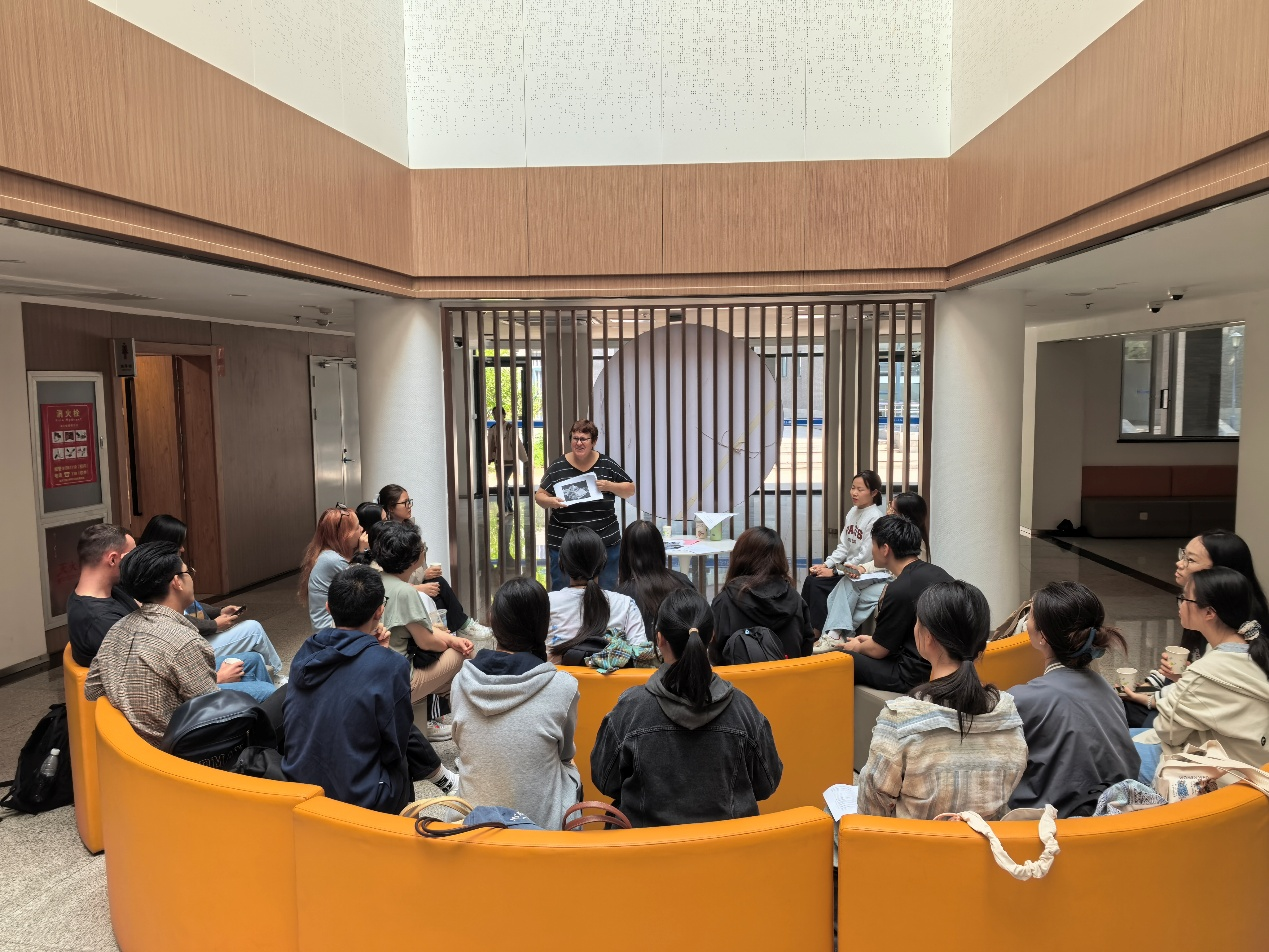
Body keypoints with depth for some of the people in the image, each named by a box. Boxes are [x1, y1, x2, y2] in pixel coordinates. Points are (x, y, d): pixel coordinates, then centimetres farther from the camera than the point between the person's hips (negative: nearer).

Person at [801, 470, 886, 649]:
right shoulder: (853, 512, 8)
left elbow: (865, 556, -20)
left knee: (816, 585, -24)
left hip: (863, 573, -7)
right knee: (811, 580, -11)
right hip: (847, 568, 7)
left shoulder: (875, 518, -17)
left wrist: (834, 571, -17)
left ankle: (831, 635, -15)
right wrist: (826, 565, -3)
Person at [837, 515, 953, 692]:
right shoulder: (937, 573, 5)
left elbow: (877, 650, -10)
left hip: (915, 677, -9)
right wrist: (872, 639, 22)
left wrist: (856, 647, 12)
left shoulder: (900, 590, -22)